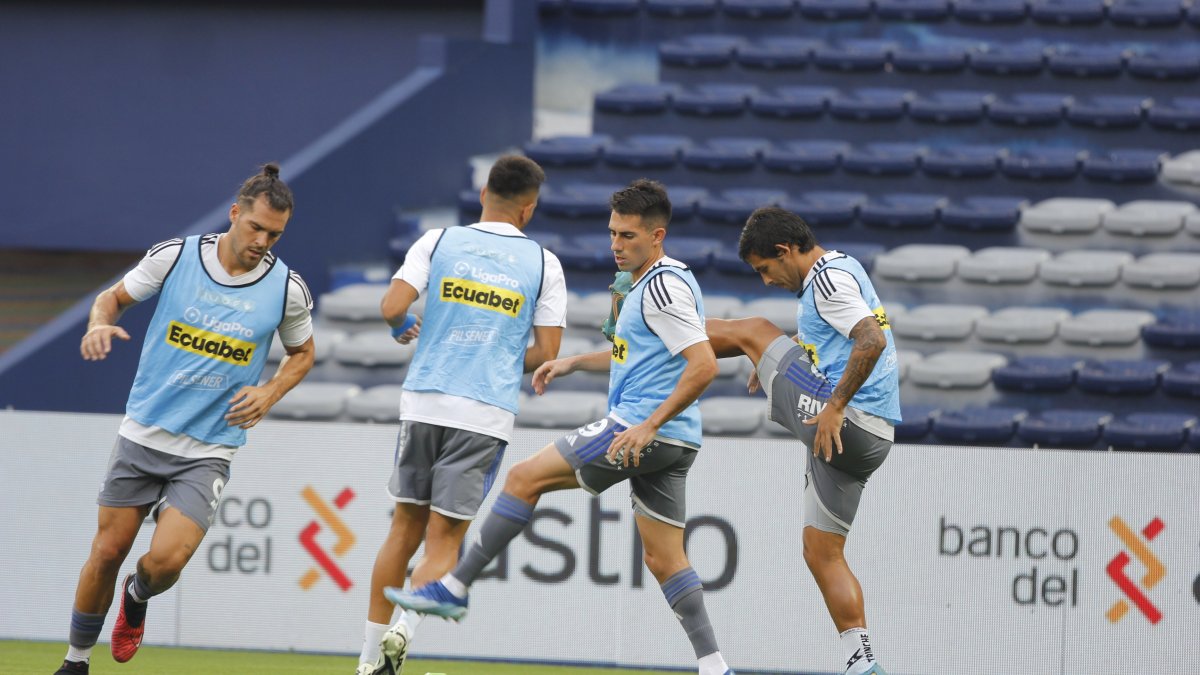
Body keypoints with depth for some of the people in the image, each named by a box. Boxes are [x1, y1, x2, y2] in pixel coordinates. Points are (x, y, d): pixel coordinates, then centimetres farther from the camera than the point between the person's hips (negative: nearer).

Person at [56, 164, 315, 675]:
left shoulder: (287, 289, -5)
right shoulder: (174, 256, -7)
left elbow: (301, 353, 13)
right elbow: (114, 297, 8)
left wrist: (269, 394, -5)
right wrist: (100, 323, -15)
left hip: (208, 453, -1)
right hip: (144, 435, 1)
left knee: (165, 560, -17)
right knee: (108, 551, 3)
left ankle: (138, 597, 20)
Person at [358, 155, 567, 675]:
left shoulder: (438, 241, 3)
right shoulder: (543, 262, 3)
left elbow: (392, 307, -7)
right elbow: (547, 353, 2)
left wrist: (402, 332, 15)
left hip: (424, 401, 2)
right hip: (487, 413, -2)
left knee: (406, 524, 13)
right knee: (446, 536, 2)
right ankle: (403, 629, -22)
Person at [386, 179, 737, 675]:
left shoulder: (663, 286, -14)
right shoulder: (654, 283, 18)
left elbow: (703, 365, -23)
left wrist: (648, 427, -25)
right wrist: (573, 363, 25)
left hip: (640, 432, -10)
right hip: (674, 446, 10)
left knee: (525, 477, -3)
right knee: (664, 560, 10)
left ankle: (453, 590, 1)